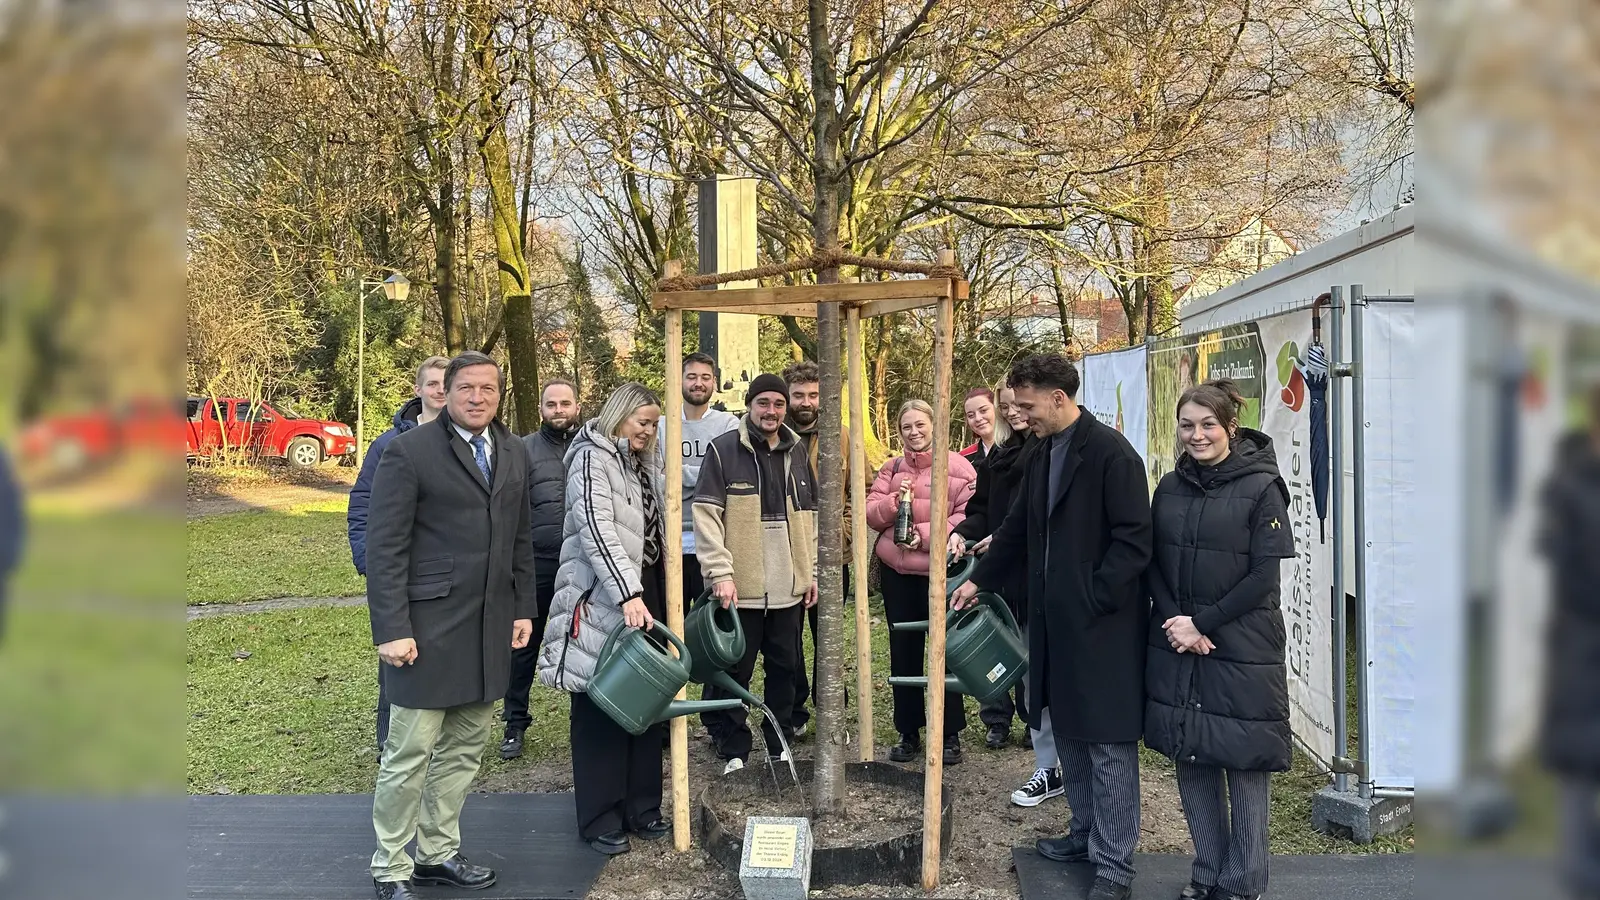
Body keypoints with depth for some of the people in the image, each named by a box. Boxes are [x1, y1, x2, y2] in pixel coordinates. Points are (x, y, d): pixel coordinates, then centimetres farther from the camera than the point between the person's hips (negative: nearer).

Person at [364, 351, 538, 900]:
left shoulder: (513, 454, 12)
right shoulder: (409, 451, -7)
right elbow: (384, 547, -10)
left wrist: (523, 608, 12)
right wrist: (392, 629, -14)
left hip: (491, 628, 6)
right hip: (429, 626, -6)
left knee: (464, 749, 13)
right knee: (409, 753, 2)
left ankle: (438, 854, 28)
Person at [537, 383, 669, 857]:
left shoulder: (643, 466, 17)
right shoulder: (592, 458, -9)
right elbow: (597, 531, -21)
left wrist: (649, 597, 17)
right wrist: (627, 594, -29)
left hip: (644, 597, 8)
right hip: (603, 603, -8)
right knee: (602, 711, 1)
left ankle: (641, 809, 22)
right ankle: (601, 821, 11)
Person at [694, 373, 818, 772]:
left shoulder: (796, 453, 11)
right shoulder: (724, 450, -5)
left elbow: (810, 516, 16)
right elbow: (706, 515, -10)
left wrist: (812, 572, 11)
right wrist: (721, 572, -17)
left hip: (788, 586, 5)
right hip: (740, 587, -4)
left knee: (784, 668, 12)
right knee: (736, 671, 4)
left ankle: (779, 747, 26)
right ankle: (733, 752, 17)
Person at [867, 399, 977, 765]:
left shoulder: (958, 467, -4)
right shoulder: (892, 468, 9)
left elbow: (968, 516, -12)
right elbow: (870, 513, 4)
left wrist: (924, 534, -19)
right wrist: (894, 501, -15)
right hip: (896, 571, 4)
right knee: (903, 651, 12)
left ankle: (951, 734, 19)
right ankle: (908, 732, 24)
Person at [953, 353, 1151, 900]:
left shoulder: (1110, 452, -14)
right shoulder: (1043, 455, 12)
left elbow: (1134, 539, -17)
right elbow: (1018, 530, 21)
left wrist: (1093, 600, -17)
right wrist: (979, 580, 17)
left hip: (1101, 624, -8)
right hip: (1055, 622, 8)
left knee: (1108, 743, 0)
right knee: (1068, 733, 17)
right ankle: (1086, 833, 33)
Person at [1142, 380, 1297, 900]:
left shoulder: (1261, 487, -6)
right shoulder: (1170, 487, 7)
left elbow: (1264, 575, -10)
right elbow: (1154, 565, 7)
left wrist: (1202, 622, -14)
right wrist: (1178, 625, -7)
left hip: (1242, 651, -4)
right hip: (1177, 649, 4)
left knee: (1244, 764, 3)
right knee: (1191, 760, 9)